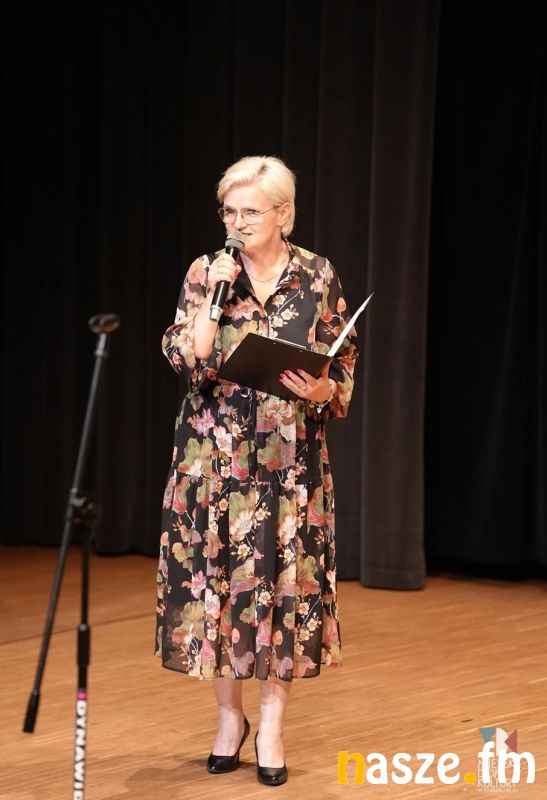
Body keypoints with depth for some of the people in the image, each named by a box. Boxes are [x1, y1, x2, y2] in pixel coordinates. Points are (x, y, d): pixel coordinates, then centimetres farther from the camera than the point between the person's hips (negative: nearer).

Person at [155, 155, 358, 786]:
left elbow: (343, 368, 5)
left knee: (285, 582, -1)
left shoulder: (319, 278, 1)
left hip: (290, 461, 0)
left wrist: (323, 391, -15)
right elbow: (186, 361, -9)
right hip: (215, 456, 0)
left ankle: (271, 725, 11)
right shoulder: (205, 273, 1)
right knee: (215, 579, 2)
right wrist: (214, 295, -14)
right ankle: (229, 716, 19)